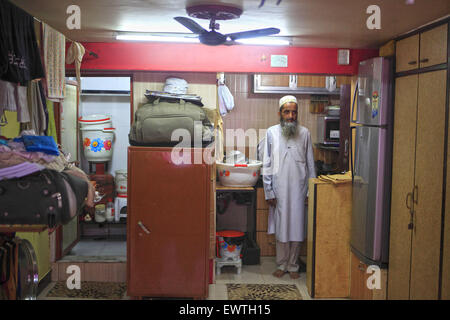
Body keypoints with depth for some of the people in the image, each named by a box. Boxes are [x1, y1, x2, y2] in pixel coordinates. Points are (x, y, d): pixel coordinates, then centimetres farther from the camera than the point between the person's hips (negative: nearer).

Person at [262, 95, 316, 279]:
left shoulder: (304, 133, 2)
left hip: (298, 188, 1)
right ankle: (281, 265, 21)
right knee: (281, 228, 6)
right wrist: (269, 191, -4)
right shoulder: (272, 132, -1)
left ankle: (293, 265, 20)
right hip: (279, 189, -1)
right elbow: (267, 164, 0)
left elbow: (310, 164, 6)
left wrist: (311, 189, 3)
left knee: (297, 228, 6)